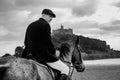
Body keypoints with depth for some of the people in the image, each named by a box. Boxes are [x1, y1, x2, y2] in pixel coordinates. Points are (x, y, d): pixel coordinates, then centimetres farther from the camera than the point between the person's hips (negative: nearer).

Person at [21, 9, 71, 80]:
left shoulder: (31, 25, 14)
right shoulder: (45, 25, -11)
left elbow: (26, 42, 16)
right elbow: (48, 42, -12)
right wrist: (53, 52, 3)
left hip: (31, 55, 8)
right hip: (44, 55, -8)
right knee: (65, 69, 2)